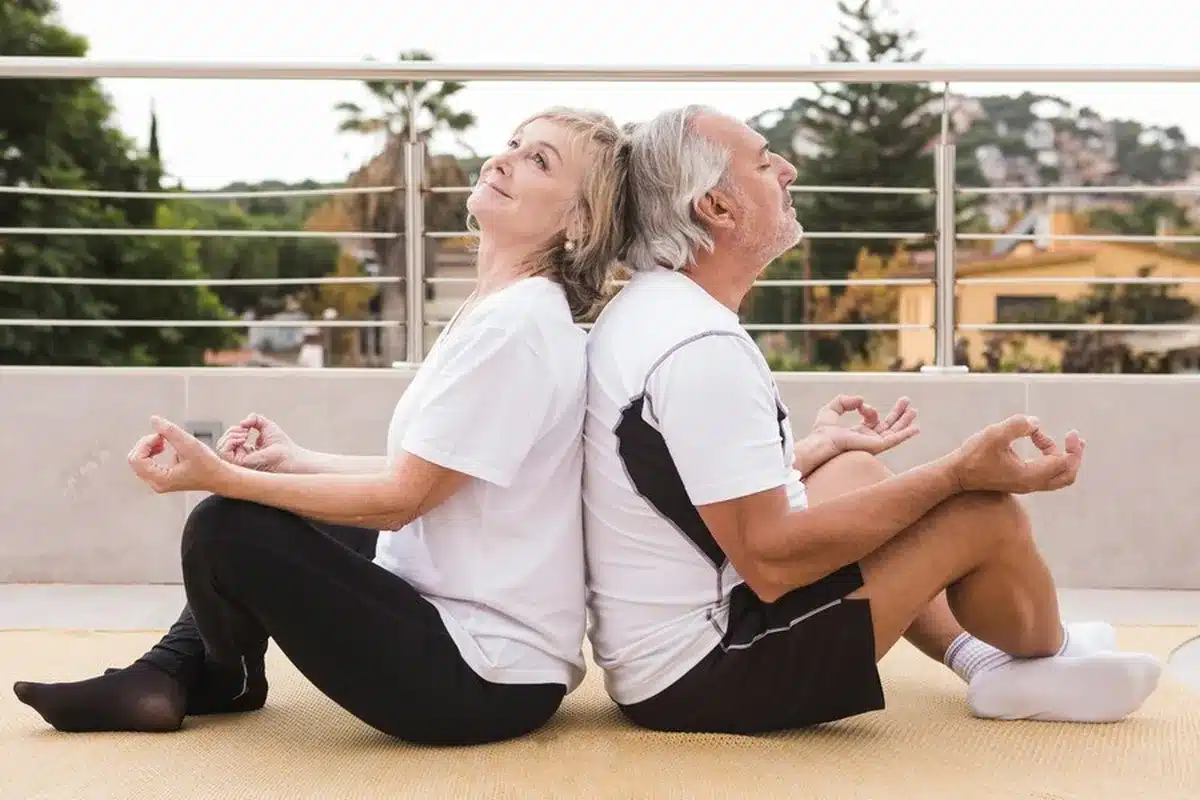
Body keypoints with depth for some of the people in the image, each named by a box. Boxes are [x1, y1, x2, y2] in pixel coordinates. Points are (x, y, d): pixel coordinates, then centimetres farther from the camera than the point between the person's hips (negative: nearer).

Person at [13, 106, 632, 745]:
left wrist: (220, 476, -20)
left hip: (486, 679, -11)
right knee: (264, 514, 22)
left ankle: (226, 683, 20)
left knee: (226, 528, -12)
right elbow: (422, 475, 14)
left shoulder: (514, 325, -21)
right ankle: (164, 679, 16)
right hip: (456, 615, 11)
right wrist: (293, 460, 14)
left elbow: (401, 498, -19)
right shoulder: (500, 310, 10)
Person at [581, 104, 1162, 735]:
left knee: (852, 469, 24)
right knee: (983, 509, -7)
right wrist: (955, 474, -22)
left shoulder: (645, 310, 7)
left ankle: (987, 661, 19)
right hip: (705, 677, -10)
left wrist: (818, 443, 27)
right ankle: (1051, 656, 23)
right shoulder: (703, 347, -24)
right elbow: (771, 560, -26)